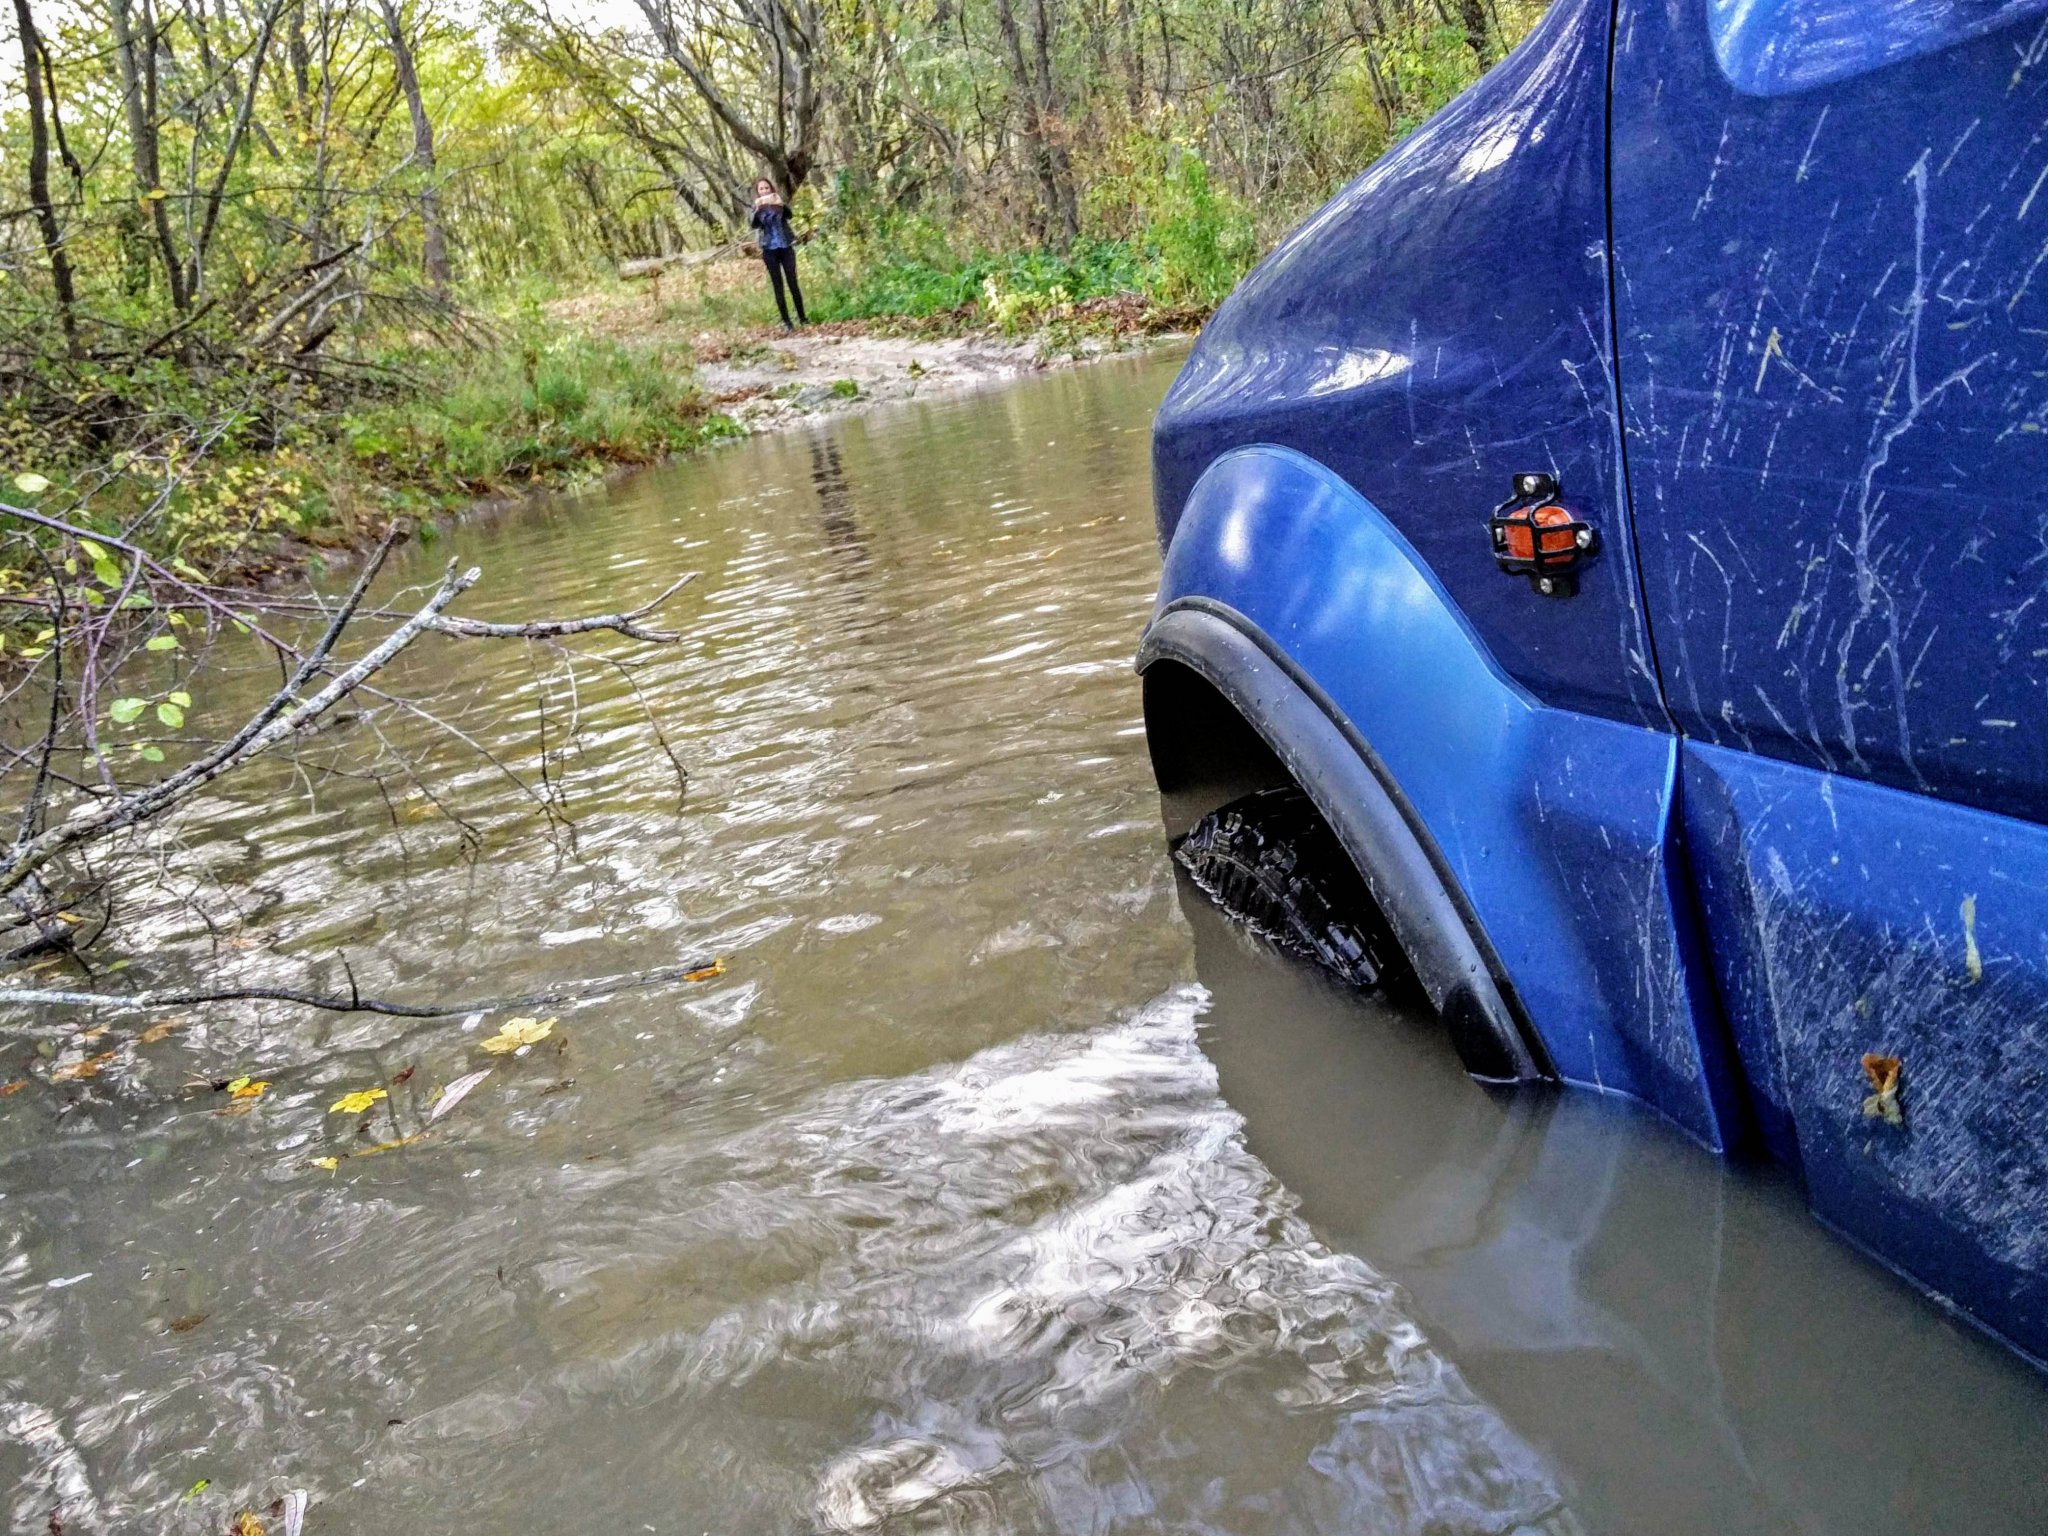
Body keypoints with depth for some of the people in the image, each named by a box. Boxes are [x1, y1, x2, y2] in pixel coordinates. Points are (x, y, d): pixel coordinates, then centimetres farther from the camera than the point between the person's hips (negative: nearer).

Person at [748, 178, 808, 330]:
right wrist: (758, 210, -30)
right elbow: (753, 224, -12)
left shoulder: (779, 203, 4)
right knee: (778, 285, 0)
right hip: (769, 250, 0)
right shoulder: (757, 207, 4)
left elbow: (789, 214, -15)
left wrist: (781, 204, -34)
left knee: (792, 282, -1)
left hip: (786, 247, 0)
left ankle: (802, 317, 7)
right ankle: (786, 321, 0)